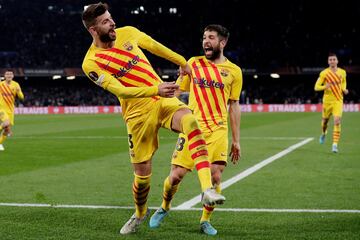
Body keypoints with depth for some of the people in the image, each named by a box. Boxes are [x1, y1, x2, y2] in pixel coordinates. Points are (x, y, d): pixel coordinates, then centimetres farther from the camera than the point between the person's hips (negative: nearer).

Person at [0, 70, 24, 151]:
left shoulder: (16, 85, -2)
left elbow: (21, 97, -5)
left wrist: (18, 91, -24)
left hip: (10, 109, 3)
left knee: (7, 129, 6)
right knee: (7, 123, -29)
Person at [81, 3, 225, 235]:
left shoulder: (127, 33, 4)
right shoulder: (91, 63, -10)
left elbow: (155, 46, 22)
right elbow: (120, 90, -21)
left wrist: (182, 62, 32)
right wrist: (156, 89, -32)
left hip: (163, 99, 2)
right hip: (138, 113, -2)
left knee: (190, 120, -32)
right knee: (142, 174, 2)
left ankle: (208, 189, -38)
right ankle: (140, 213, 37)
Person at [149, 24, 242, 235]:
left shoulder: (234, 71, 6)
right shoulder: (193, 63, 7)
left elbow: (234, 106, 9)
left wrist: (236, 140, 8)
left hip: (218, 130, 0)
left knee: (215, 176, -10)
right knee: (176, 175, -4)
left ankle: (206, 220, 11)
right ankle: (164, 208, 25)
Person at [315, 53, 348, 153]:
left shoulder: (342, 72, 2)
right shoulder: (324, 73, -7)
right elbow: (316, 87, -6)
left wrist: (344, 89, 3)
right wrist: (324, 87, -26)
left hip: (338, 101, 0)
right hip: (327, 100, 0)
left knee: (337, 121, -16)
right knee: (325, 120, 15)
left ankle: (335, 144, -15)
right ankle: (323, 134, 49)